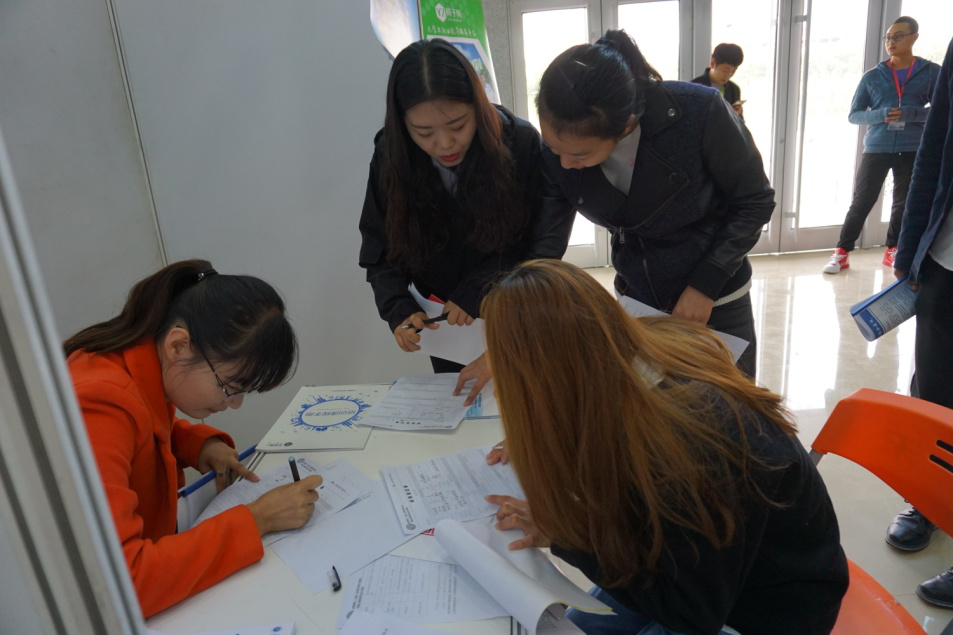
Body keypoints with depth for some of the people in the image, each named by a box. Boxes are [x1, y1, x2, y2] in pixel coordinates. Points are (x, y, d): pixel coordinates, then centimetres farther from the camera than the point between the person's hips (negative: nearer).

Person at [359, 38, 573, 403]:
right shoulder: (391, 159, -13)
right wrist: (399, 311, -24)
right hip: (444, 320, 2)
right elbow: (380, 252, -7)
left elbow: (546, 248, -19)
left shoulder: (520, 143, -22)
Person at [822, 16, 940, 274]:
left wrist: (910, 113, -16)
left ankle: (893, 250, 25)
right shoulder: (872, 76, 5)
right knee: (861, 202, -3)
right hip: (876, 149, -1)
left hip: (913, 151, 1)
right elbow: (854, 115, 4)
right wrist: (881, 115, -15)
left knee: (904, 204, 10)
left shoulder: (932, 72, 4)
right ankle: (842, 252, 1)